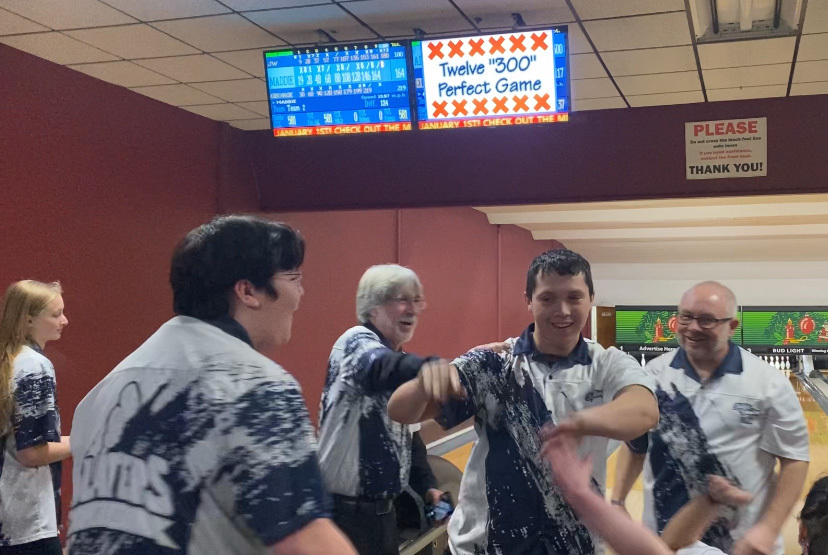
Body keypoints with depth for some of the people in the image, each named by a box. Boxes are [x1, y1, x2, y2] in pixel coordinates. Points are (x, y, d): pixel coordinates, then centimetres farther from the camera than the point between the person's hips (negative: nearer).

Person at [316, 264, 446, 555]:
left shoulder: (397, 356, 12)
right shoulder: (357, 342, -15)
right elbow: (382, 369, -40)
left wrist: (426, 483, 9)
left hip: (382, 507, 8)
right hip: (345, 510, -8)